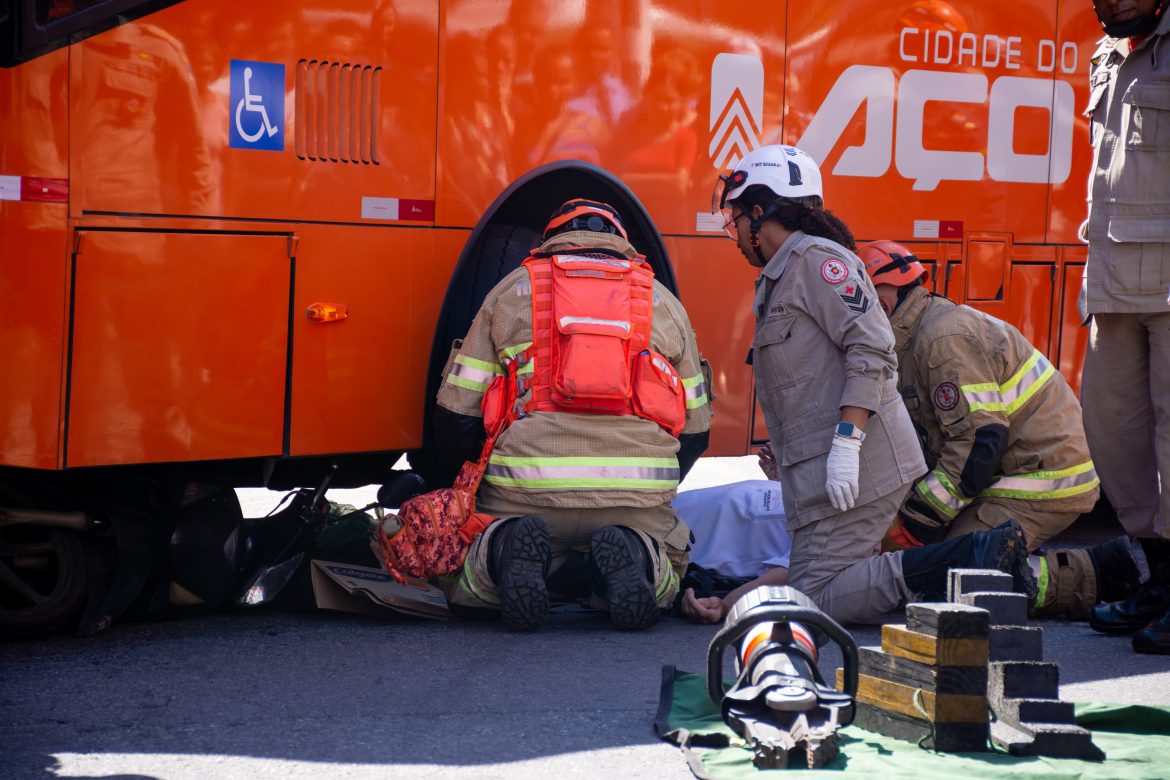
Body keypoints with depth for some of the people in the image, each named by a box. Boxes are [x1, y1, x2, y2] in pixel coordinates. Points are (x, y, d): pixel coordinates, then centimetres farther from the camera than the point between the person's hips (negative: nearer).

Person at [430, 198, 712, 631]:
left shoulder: (510, 291, 16)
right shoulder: (664, 302, 20)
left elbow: (457, 417, 12)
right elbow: (694, 429, 22)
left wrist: (479, 493, 30)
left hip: (526, 495, -1)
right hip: (638, 499, 1)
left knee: (460, 585, 22)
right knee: (666, 580, 29)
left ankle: (502, 553, -15)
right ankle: (633, 558, -9)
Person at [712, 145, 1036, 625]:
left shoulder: (816, 259, -5)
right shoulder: (777, 281, 26)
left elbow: (871, 348, -17)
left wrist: (846, 445, -25)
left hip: (857, 463, -10)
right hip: (820, 469, 10)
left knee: (816, 599, -16)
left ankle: (976, 558, -17)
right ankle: (979, 554, -1)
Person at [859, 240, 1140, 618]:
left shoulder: (944, 338, -17)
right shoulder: (912, 341, 18)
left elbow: (980, 439, -23)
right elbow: (927, 442, 20)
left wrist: (918, 520, -20)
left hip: (1040, 483, -11)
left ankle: (1096, 576, -15)